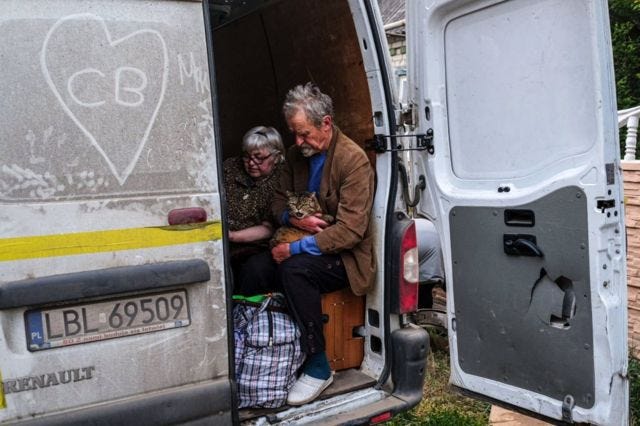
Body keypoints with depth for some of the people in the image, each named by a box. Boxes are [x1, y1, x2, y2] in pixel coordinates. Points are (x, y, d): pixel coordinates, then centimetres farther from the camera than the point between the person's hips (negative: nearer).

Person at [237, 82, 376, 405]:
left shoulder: (354, 160, -15)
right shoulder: (296, 154, 8)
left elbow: (351, 230, -21)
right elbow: (278, 202, 17)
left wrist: (295, 248, -23)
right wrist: (293, 219, -8)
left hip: (343, 255, -6)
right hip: (302, 247, 6)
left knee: (295, 270, -34)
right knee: (254, 269, -21)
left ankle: (318, 366, -20)